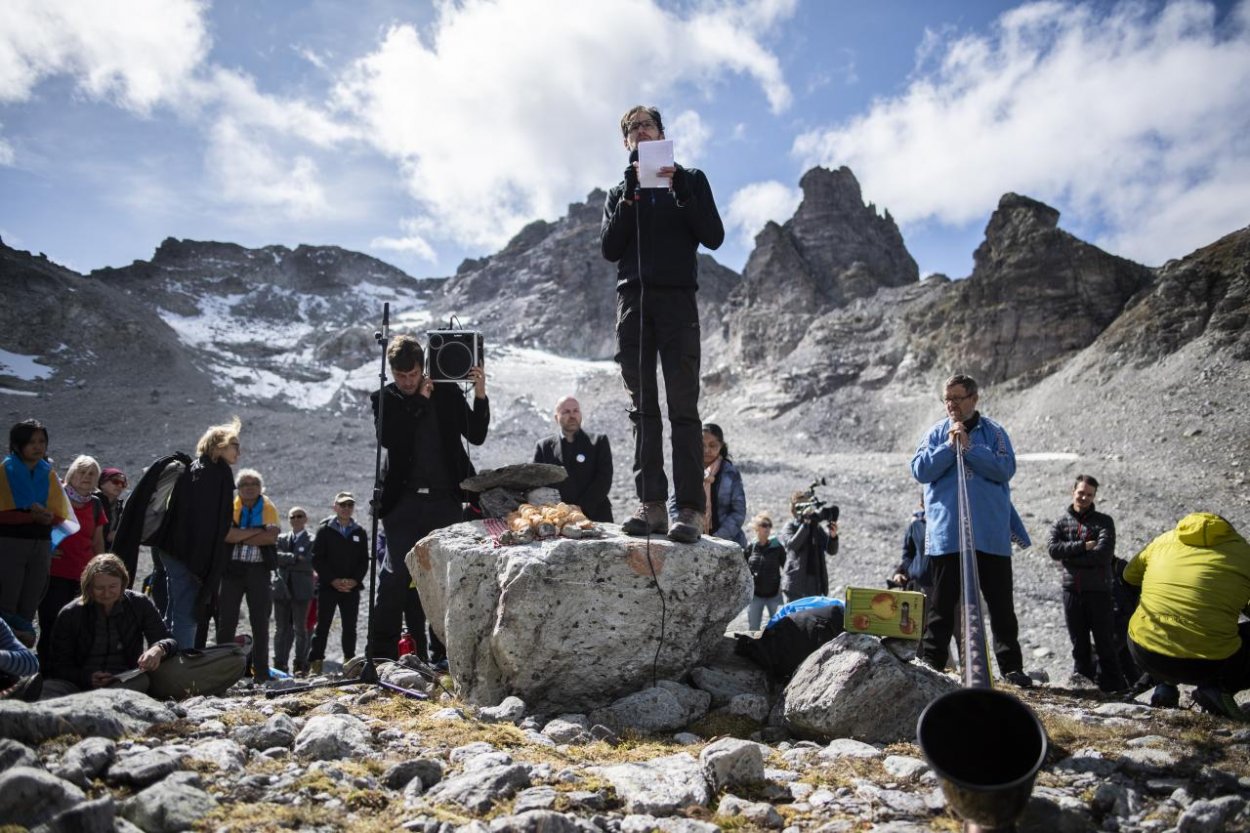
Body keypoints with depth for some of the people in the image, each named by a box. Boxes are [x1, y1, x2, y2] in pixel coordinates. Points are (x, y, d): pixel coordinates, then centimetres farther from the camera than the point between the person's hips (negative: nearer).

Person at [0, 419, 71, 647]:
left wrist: (47, 516, -11)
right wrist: (32, 515, -21)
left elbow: (60, 514, 10)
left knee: (29, 606, 7)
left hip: (42, 544, 4)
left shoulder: (49, 474, 11)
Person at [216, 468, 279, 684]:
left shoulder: (269, 508, 7)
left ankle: (261, 672, 7)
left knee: (260, 621, 2)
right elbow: (226, 534, -14)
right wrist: (257, 531, -14)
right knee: (226, 620, 0)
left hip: (259, 569, 0)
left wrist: (239, 536, -10)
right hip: (232, 567, 0)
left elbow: (271, 538, -10)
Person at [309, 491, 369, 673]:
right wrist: (333, 580, -12)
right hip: (328, 587, -3)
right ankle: (315, 663, 1)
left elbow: (364, 561, 9)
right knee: (322, 627, -2)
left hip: (352, 588, 3)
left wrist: (355, 580, -8)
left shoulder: (360, 533, 10)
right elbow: (317, 559, -4)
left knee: (350, 628, 5)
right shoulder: (324, 530, 2)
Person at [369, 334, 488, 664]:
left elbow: (476, 436, 4)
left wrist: (480, 396, -10)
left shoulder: (447, 392, 6)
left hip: (446, 500, 1)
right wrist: (419, 400, -11)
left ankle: (441, 654, 14)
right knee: (394, 577, -5)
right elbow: (387, 438, -13)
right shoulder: (384, 398, 5)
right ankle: (381, 656, 3)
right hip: (404, 500, -1)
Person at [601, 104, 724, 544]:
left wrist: (680, 191, -7)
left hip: (677, 298, -3)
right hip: (632, 300, 3)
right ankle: (651, 504, -3)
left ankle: (689, 508, -13)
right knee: (643, 407, -2)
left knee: (682, 406, -10)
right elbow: (608, 249, 7)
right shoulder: (619, 192, 22)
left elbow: (713, 236, 2)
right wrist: (630, 196, -1)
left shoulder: (690, 180, 15)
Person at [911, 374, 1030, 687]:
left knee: (1001, 603, 6)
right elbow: (920, 470, -2)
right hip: (945, 534, 1)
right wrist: (949, 447, -11)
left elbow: (1005, 469, -9)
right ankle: (931, 661, 13)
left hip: (991, 535, 0)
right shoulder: (935, 434, 9)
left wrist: (969, 448, -15)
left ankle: (1010, 665, 15)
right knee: (943, 602, 6)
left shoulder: (994, 432, 4)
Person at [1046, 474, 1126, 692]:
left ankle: (1113, 687, 10)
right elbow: (1052, 548, -8)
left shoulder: (1104, 522, 1)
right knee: (1079, 643, 12)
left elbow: (1103, 554, -14)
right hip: (1071, 590, 3)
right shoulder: (1061, 522, 9)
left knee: (1105, 643, 1)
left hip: (1098, 590, -3)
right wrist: (1083, 546, -16)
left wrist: (1069, 558, -10)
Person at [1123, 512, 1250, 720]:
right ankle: (1219, 688, -1)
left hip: (1144, 655, 4)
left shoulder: (1164, 540, 13)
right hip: (1210, 664, -3)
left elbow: (1130, 575, 26)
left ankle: (1164, 685, 19)